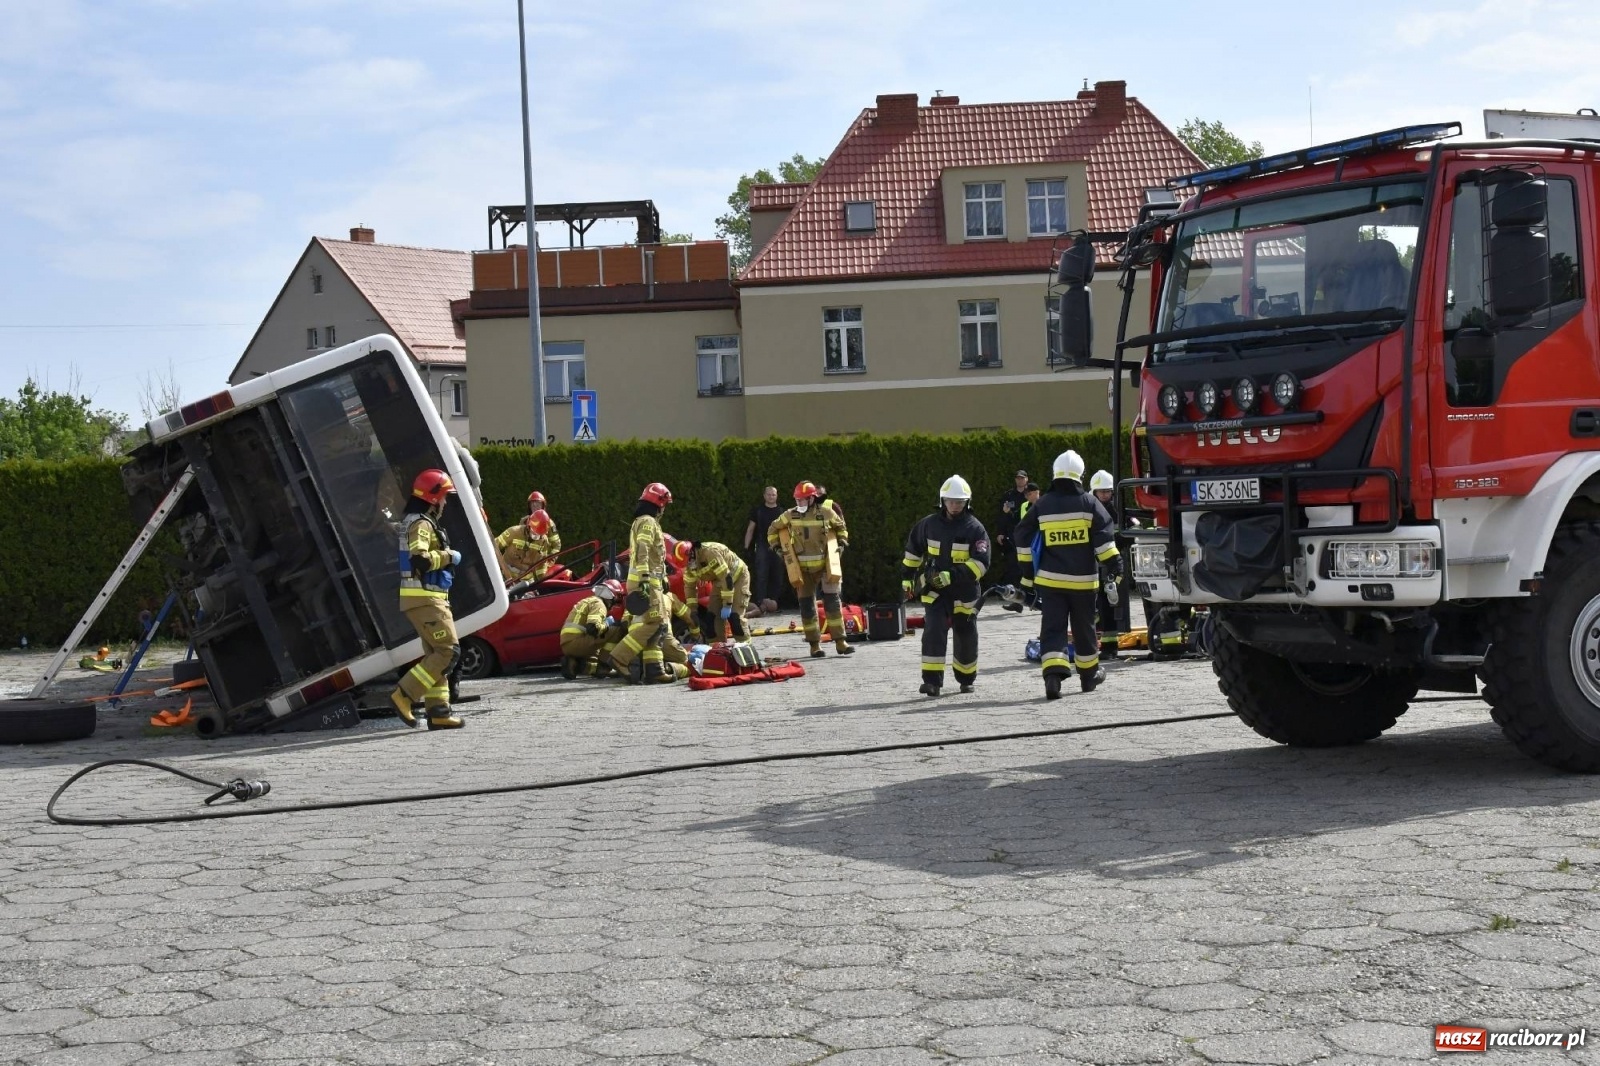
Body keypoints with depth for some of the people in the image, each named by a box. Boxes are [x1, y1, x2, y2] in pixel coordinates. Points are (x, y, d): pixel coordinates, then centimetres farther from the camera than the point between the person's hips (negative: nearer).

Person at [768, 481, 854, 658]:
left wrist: (842, 543, 5)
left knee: (832, 602, -3)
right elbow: (773, 530, 14)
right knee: (807, 606, 2)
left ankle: (840, 642, 1)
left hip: (826, 565, -1)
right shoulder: (790, 515, 0)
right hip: (802, 569, 1)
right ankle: (815, 645, 9)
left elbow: (840, 527, 18)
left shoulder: (827, 513, -1)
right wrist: (778, 548, 5)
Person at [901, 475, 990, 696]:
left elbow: (980, 564, -17)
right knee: (934, 632, -15)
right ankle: (932, 680, -16)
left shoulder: (975, 529, -9)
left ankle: (966, 679, 33)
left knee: (966, 636, 12)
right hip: (934, 590, 1)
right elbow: (913, 550, 16)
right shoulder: (928, 525, 0)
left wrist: (951, 576, -26)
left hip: (964, 593, -1)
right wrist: (908, 578, 16)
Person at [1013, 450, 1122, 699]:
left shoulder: (1042, 505, 2)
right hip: (1083, 579, 0)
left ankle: (1053, 674, -21)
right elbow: (1103, 538, -9)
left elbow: (1024, 539, 5)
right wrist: (1116, 566, -4)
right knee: (1083, 627, 15)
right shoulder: (1089, 503, -3)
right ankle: (1089, 674, 28)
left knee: (1052, 628, -2)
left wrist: (1028, 573, 12)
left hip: (1050, 579, 0)